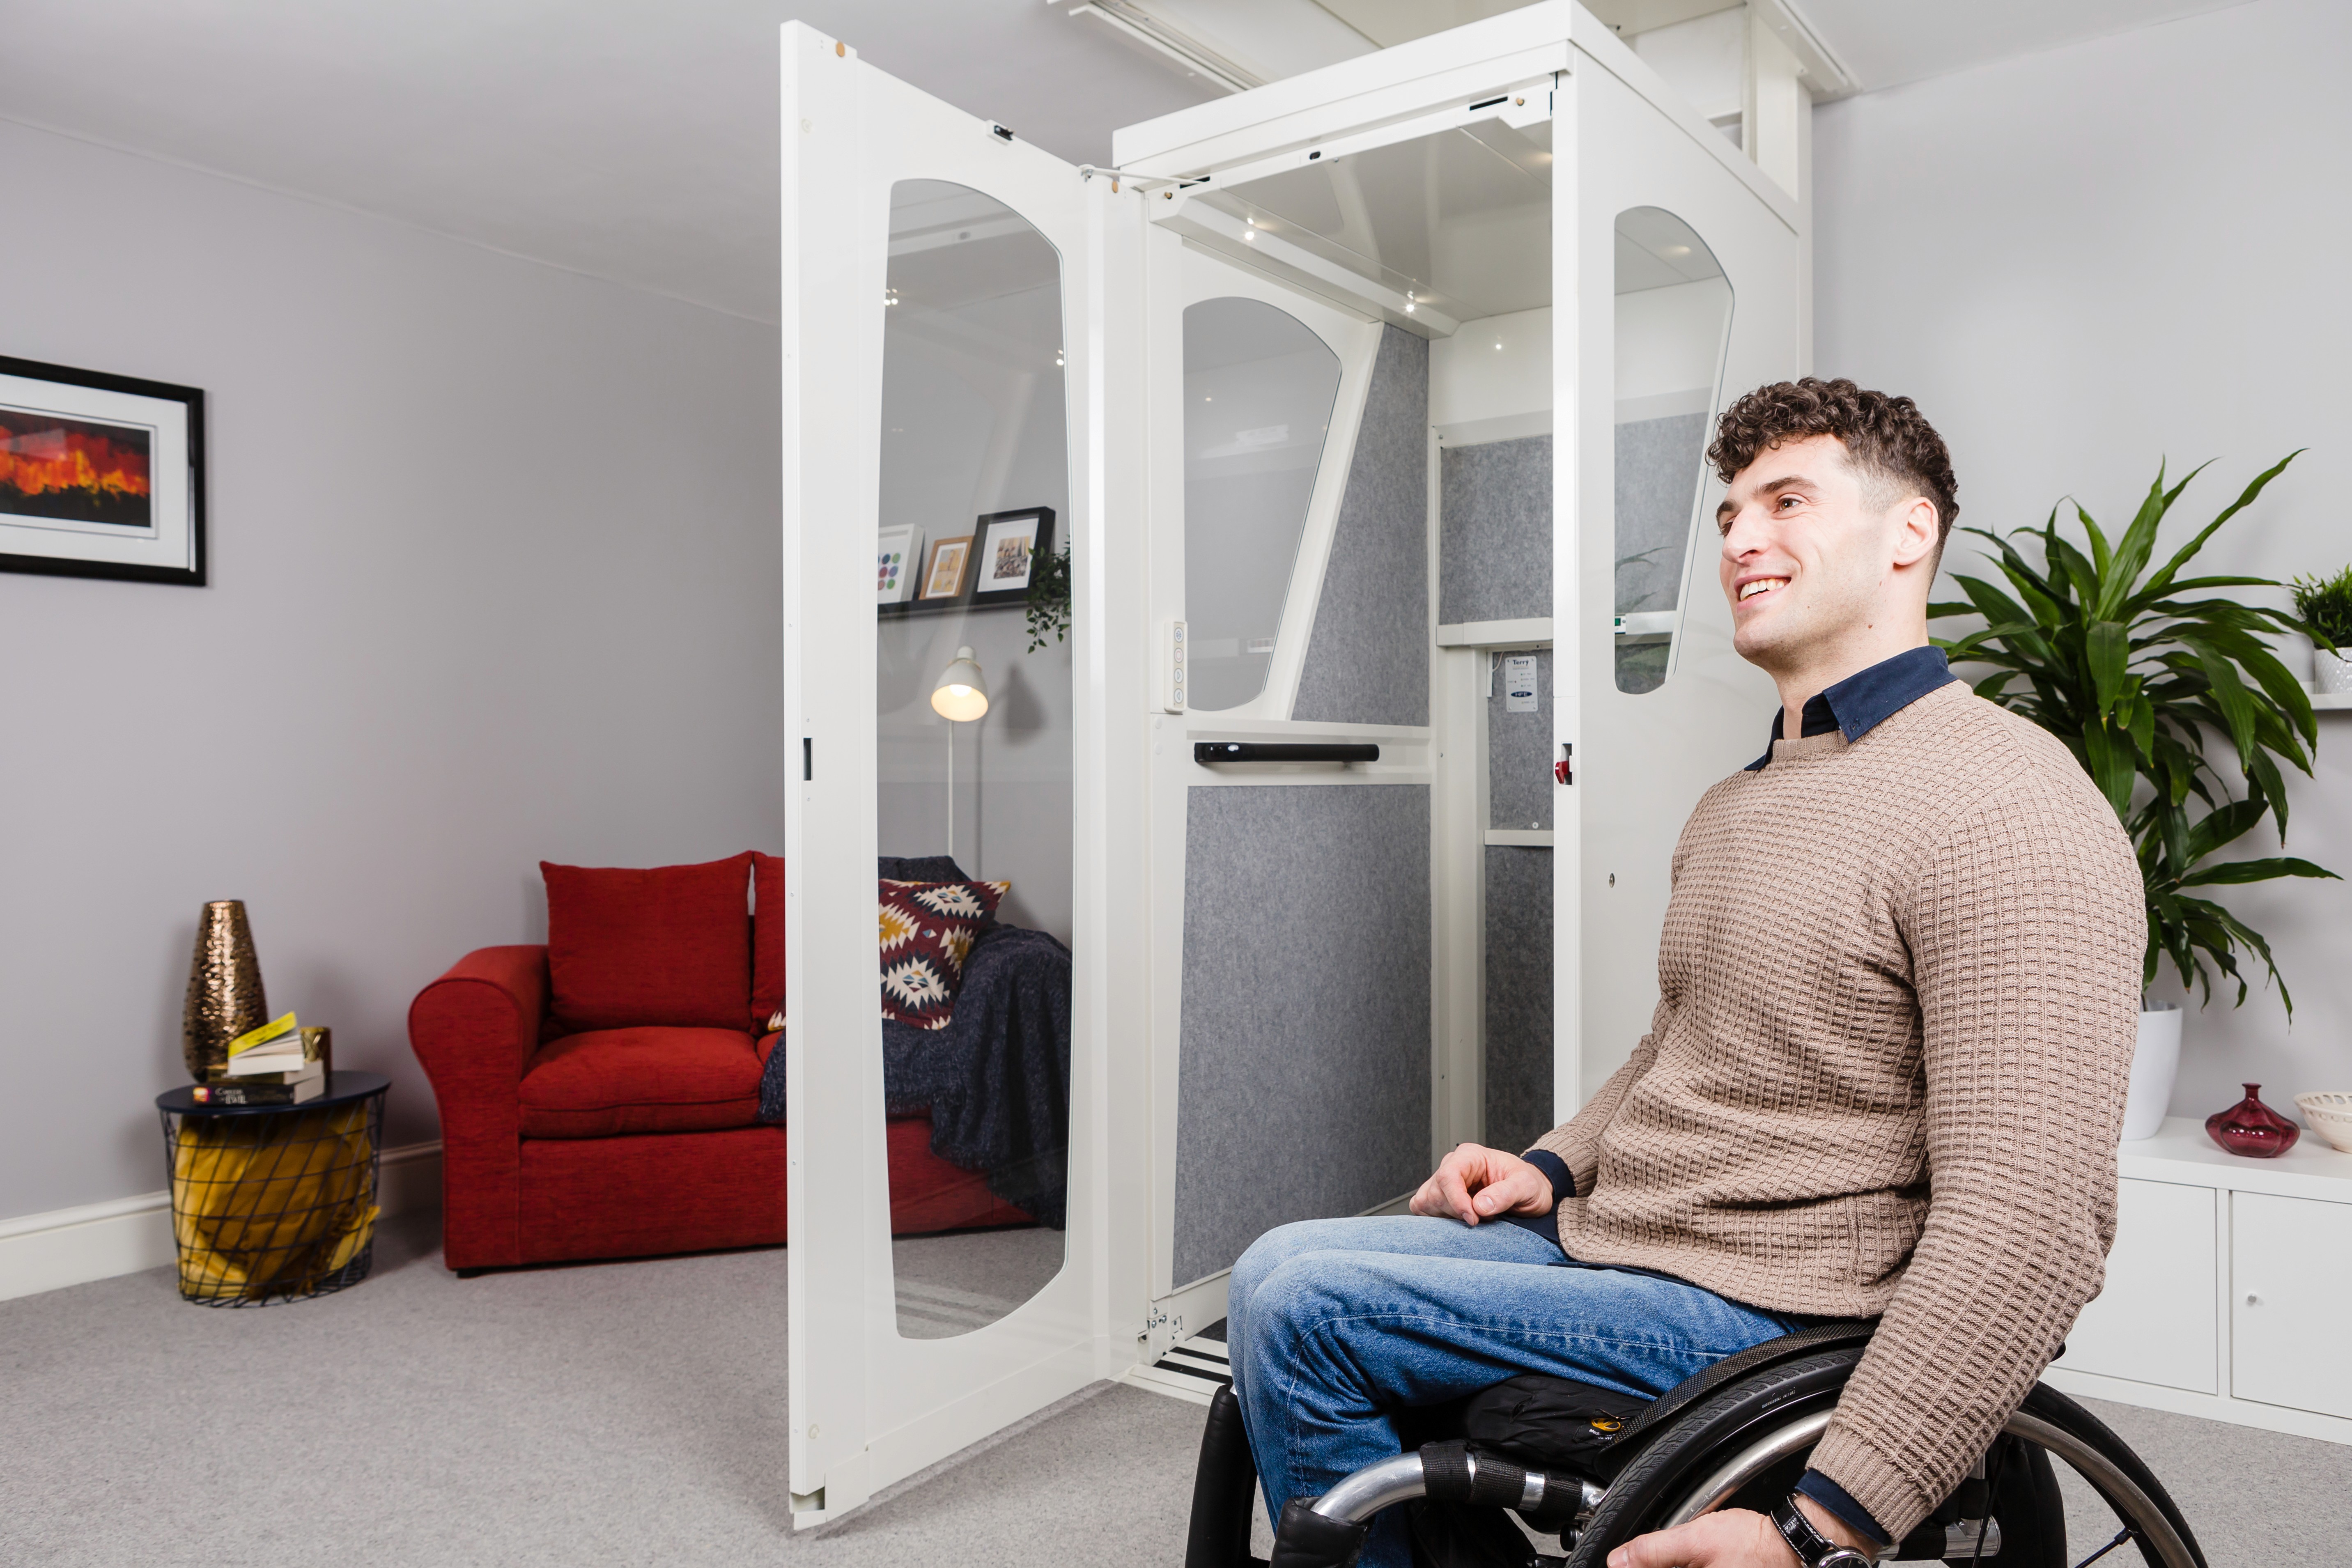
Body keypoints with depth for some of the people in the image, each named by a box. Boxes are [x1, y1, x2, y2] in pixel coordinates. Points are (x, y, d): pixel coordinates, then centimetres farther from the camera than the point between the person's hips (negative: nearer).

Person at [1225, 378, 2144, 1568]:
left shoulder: (2003, 809, -17)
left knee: (1298, 1311, -18)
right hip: (1598, 1235, 9)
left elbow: (2029, 1225, -24)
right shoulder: (1729, 809, 14)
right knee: (1281, 1268, 4)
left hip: (1757, 1314, -9)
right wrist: (1554, 1166, 8)